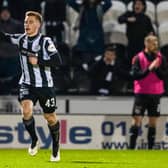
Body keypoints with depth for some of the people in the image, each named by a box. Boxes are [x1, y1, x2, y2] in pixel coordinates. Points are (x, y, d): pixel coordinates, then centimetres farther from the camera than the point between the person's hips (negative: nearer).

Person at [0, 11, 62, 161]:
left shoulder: (45, 41, -13)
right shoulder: (21, 39, 1)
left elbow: (58, 61, -20)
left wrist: (38, 61, -24)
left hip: (45, 85, -3)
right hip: (27, 84, 3)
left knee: (50, 118, 6)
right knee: (26, 111, -20)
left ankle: (56, 147, 29)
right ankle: (34, 140, 5)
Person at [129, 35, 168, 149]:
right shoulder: (138, 58, -4)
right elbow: (135, 75, -11)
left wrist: (156, 68, -17)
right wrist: (149, 69, -21)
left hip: (156, 94, 3)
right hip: (141, 94, -3)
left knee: (153, 122, 4)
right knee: (137, 121, -6)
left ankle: (151, 148, 8)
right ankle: (131, 148, -4)